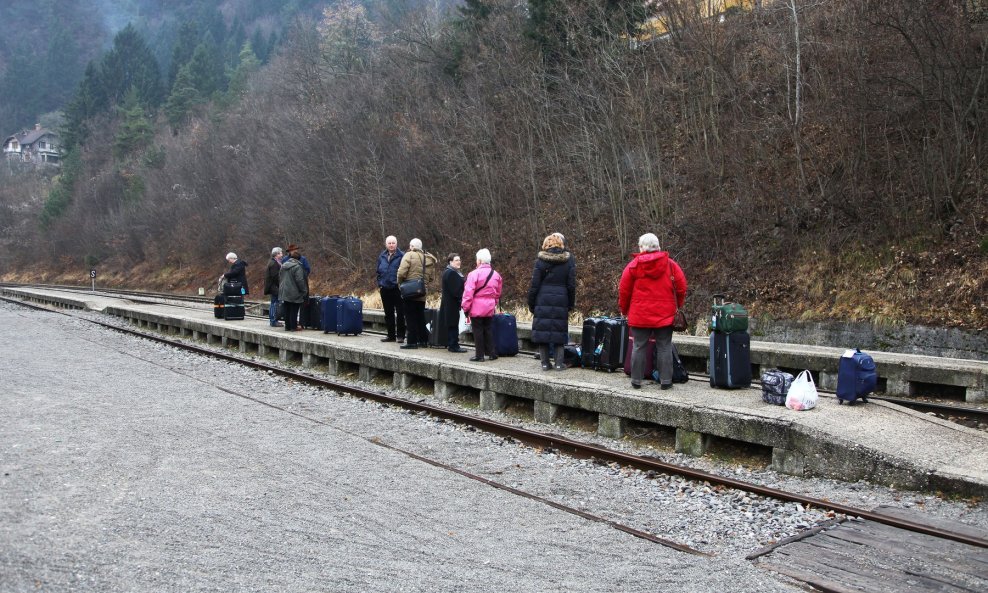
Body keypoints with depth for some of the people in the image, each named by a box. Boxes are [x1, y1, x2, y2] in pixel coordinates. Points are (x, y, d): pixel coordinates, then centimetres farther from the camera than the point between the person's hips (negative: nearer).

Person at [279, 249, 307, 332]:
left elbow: (279, 278, 16)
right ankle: (293, 327, 3)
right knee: (294, 310, 0)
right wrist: (303, 291, -8)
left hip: (284, 292, 7)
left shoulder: (283, 266, 9)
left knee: (287, 310, 13)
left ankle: (287, 326, 17)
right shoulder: (297, 267, -16)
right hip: (294, 293, -7)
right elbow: (300, 280, -18)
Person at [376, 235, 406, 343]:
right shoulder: (382, 256, 11)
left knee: (400, 313, -1)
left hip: (397, 289, -6)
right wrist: (380, 283, 9)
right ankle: (391, 335, 19)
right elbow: (378, 271, 19)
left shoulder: (401, 256, -6)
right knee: (388, 313, 11)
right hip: (385, 289, 6)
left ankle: (400, 335, 4)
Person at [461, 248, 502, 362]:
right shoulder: (496, 275, 7)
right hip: (490, 308, 5)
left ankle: (479, 355, 4)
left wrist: (465, 307, -8)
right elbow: (498, 293, 15)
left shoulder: (474, 274, -13)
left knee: (478, 331, 1)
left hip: (477, 308, -5)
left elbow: (468, 293, -15)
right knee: (488, 330, 14)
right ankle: (491, 353, 16)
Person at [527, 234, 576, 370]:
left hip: (543, 302, -1)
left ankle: (545, 363, 6)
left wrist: (531, 304, 4)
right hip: (561, 303, 1)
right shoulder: (568, 262, 3)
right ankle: (559, 363, 5)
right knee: (559, 332, 6)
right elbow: (571, 286, 4)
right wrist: (571, 304, 12)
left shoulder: (540, 262, -3)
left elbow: (534, 285, -3)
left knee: (542, 330, 5)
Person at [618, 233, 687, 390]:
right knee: (664, 348, 5)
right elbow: (681, 287, 2)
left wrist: (624, 310, 14)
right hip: (665, 315, 0)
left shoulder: (633, 265, -2)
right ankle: (666, 381, 6)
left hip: (639, 315, 0)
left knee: (639, 347, 6)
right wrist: (678, 305, 17)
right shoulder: (670, 264, 0)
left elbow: (624, 291, 1)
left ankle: (636, 380, 10)